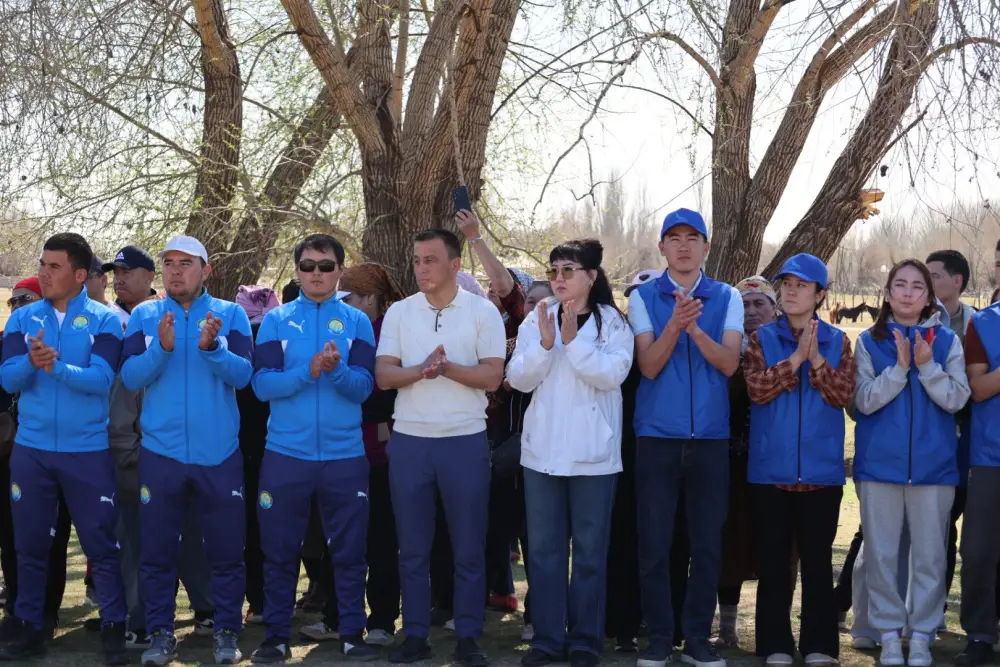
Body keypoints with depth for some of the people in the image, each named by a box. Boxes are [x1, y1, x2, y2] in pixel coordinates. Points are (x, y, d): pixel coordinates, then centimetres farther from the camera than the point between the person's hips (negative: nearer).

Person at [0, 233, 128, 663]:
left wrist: (56, 366, -28)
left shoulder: (104, 320, -4)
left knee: (101, 544, 3)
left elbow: (102, 379, -15)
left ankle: (114, 630, 13)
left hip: (87, 450, -3)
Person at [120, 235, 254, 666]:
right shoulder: (144, 316, 4)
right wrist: (162, 347, -22)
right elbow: (130, 377, -6)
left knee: (226, 549, 6)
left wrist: (211, 347, -25)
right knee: (156, 550, 8)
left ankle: (227, 632, 18)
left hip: (219, 453, -1)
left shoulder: (231, 314, 1)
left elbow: (243, 375, -8)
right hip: (160, 451, 1)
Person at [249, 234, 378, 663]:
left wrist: (337, 369, -25)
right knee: (280, 551, 7)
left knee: (349, 551, 7)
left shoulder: (357, 322, 5)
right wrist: (309, 371, -22)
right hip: (285, 454, 0)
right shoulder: (275, 321, 3)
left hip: (345, 455, 0)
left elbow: (364, 386, -5)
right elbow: (262, 384, -7)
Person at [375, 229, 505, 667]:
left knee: (469, 547, 4)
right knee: (412, 547, 8)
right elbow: (383, 376, -1)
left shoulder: (483, 311, 0)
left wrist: (447, 367, -19)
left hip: (465, 440, -2)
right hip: (409, 440, 2)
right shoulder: (399, 312, 6)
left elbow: (492, 377, -6)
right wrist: (421, 370, -19)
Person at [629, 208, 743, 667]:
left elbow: (729, 364, -6)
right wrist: (674, 324, -24)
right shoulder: (644, 297, 2)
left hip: (711, 437, 1)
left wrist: (695, 328, -22)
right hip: (657, 436, -1)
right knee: (654, 542, 2)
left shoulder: (727, 298, 5)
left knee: (708, 542, 5)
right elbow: (649, 366, -7)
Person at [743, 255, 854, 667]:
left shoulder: (837, 341, 6)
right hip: (771, 469, 0)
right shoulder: (762, 339, 4)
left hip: (821, 470, 0)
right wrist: (795, 357, -17)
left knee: (817, 560, 7)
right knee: (773, 560, 5)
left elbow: (843, 396, -6)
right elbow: (757, 389, -11)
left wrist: (816, 359, -17)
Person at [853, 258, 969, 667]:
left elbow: (956, 399, -3)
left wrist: (926, 366, -17)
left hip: (933, 464, 0)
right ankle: (889, 632, 15)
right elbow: (865, 400, -5)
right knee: (881, 552, 4)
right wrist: (900, 367, -17)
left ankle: (922, 633, 14)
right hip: (880, 463, 0)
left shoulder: (947, 341, 5)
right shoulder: (869, 342, 4)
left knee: (930, 554, 3)